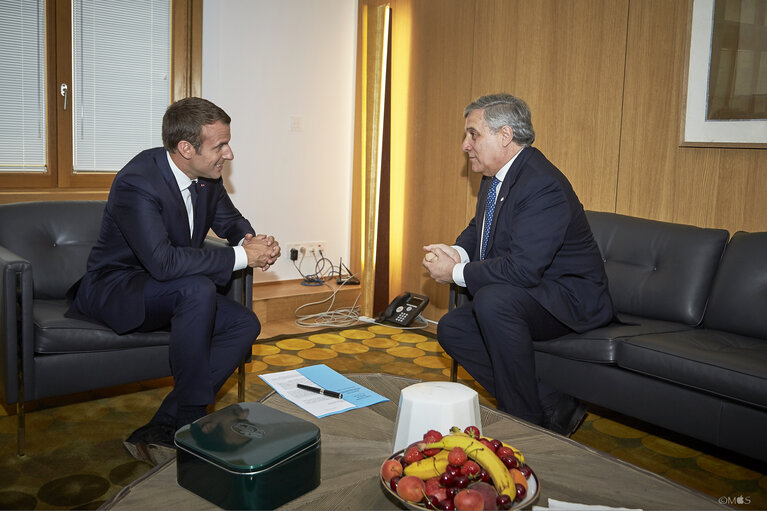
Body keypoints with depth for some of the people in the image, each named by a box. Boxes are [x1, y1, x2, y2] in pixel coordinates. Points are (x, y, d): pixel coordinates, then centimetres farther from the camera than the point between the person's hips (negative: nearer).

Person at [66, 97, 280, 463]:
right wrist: (241, 256, -30)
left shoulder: (207, 176, -3)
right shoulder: (137, 182, -27)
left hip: (169, 292, 8)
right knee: (198, 289, -35)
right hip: (115, 289, -8)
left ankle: (159, 432, -12)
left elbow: (230, 221, 13)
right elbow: (163, 261, -37)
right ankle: (190, 423, -21)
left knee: (245, 324, -11)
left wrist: (253, 240, -12)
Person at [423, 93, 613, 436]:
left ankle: (527, 422, -16)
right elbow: (477, 229, 20)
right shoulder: (494, 179, 6)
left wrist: (456, 273, -20)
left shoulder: (542, 184, -25)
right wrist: (457, 253, -4)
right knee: (451, 328, 0)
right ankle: (552, 407, 0)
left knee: (491, 301, -34)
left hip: (569, 298, -10)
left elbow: (522, 269, -32)